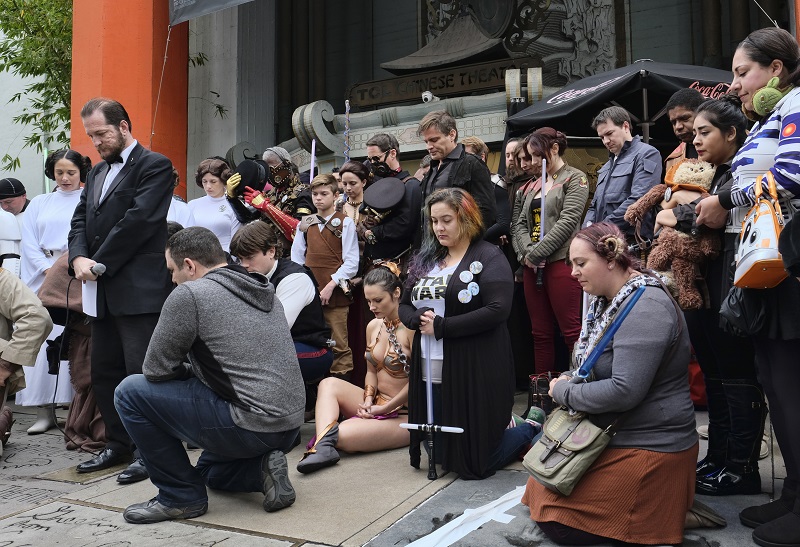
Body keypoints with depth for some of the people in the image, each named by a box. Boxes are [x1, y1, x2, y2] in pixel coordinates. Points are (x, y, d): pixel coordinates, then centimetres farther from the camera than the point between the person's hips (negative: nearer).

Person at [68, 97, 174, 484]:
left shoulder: (155, 166, -5)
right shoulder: (97, 173, 21)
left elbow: (138, 221, -14)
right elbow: (80, 220, 15)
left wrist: (98, 263, -11)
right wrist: (79, 258, -6)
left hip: (139, 290, -8)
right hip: (104, 292, 9)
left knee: (141, 373, -5)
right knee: (104, 371, 13)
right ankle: (118, 445, 26)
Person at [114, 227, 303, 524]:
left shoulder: (189, 294, -11)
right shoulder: (265, 291, 13)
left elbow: (155, 369, -6)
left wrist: (187, 372, 13)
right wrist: (197, 373, 18)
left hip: (250, 426, -9)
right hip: (290, 426, 9)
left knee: (130, 391, 1)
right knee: (210, 471, 36)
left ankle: (181, 496, 6)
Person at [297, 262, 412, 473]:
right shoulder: (373, 326, 7)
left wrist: (384, 408, -13)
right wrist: (368, 400, -5)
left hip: (404, 415, -8)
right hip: (376, 404, 8)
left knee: (342, 434, -33)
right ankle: (324, 447, -32)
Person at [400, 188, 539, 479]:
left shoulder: (489, 257, -7)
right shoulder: (425, 259, 14)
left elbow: (498, 310, -19)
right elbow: (404, 306, 15)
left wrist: (441, 326, -18)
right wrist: (418, 319, -9)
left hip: (475, 370, -7)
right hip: (431, 369, 7)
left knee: (476, 460, 0)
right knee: (440, 453, 14)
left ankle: (528, 430, 27)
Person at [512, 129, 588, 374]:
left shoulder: (575, 178, 1)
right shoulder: (536, 185, 20)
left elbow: (568, 222, -12)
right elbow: (521, 224, 13)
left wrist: (536, 253, -13)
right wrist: (526, 252, -6)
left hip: (560, 262, -7)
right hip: (533, 266, 7)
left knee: (572, 331, -8)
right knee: (540, 333, 8)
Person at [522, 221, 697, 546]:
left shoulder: (644, 307, -22)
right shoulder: (608, 301, 9)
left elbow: (624, 392, -29)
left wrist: (564, 392, -16)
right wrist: (570, 382, -1)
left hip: (648, 449, -10)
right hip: (607, 433, 10)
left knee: (554, 520, -8)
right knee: (538, 492, 12)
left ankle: (665, 512, 3)